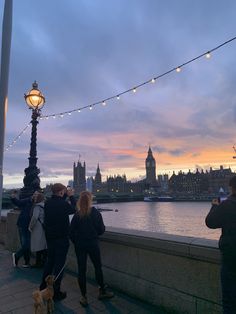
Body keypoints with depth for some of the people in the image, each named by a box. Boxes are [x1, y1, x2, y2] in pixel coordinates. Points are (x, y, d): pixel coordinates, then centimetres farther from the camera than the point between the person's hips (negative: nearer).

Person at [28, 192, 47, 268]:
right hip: (44, 228, 7)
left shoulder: (37, 206, -13)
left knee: (38, 247, 4)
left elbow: (35, 217, -22)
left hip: (38, 229, -7)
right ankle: (43, 262, 22)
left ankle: (38, 263, 13)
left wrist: (30, 227, -11)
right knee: (44, 246, 13)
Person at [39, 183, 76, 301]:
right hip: (61, 238, -7)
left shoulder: (47, 203, -3)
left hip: (49, 237, 7)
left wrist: (66, 196, 11)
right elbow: (74, 209, -5)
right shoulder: (63, 204, -23)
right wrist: (71, 196, 3)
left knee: (50, 260, 23)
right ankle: (55, 292, 14)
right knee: (59, 264, 5)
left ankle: (43, 286, 37)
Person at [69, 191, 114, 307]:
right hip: (93, 244, -1)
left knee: (81, 270, 11)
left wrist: (76, 242, 10)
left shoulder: (77, 215, -9)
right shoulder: (96, 213, -12)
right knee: (98, 267, 17)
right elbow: (101, 230, -8)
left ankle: (83, 296, 20)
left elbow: (71, 232, -6)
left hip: (79, 245, 1)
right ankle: (102, 291, 31)